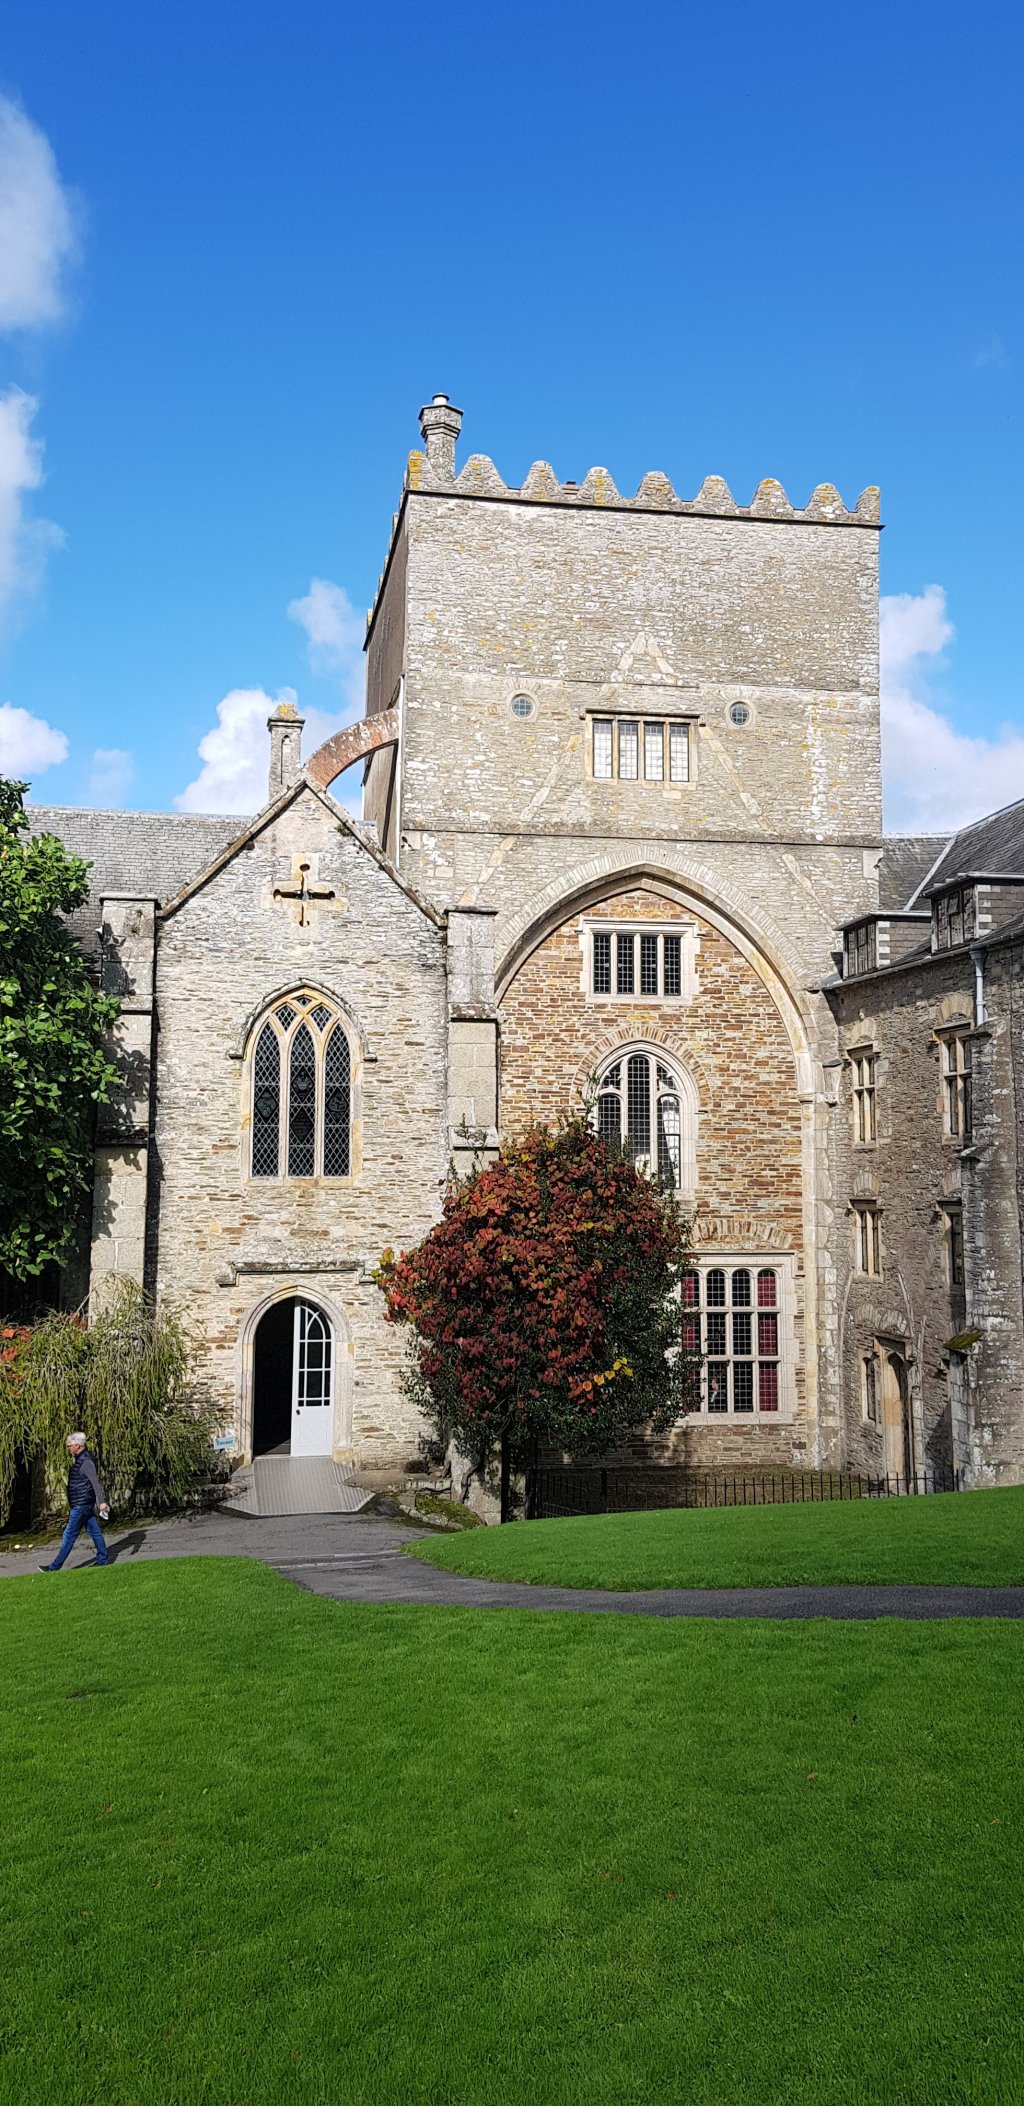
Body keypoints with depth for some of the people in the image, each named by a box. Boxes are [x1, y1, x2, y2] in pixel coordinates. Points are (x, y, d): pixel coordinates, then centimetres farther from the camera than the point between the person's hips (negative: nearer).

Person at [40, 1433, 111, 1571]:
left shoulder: (86, 1461, -20)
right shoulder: (80, 1459, 12)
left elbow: (95, 1482, -26)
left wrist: (101, 1501, -31)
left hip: (81, 1506, -10)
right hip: (86, 1504, 10)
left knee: (69, 1535, -2)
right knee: (94, 1531, 12)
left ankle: (56, 1566, 4)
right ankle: (103, 1559, 17)